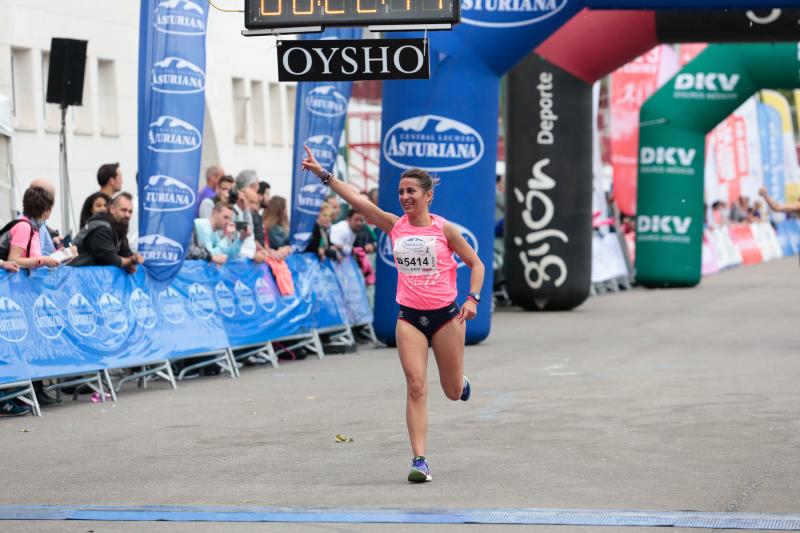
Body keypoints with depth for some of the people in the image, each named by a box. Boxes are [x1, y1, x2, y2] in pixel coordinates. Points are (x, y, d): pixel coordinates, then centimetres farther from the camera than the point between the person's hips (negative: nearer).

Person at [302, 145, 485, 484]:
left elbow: (476, 263, 4)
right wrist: (323, 174, -13)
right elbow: (356, 200, -6)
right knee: (416, 386, -11)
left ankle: (461, 380, 49)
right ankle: (419, 461, -11)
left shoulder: (444, 228, -4)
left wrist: (473, 298, -10)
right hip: (409, 316, 1)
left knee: (453, 391, 10)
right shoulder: (394, 226, 2)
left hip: (445, 314, -1)